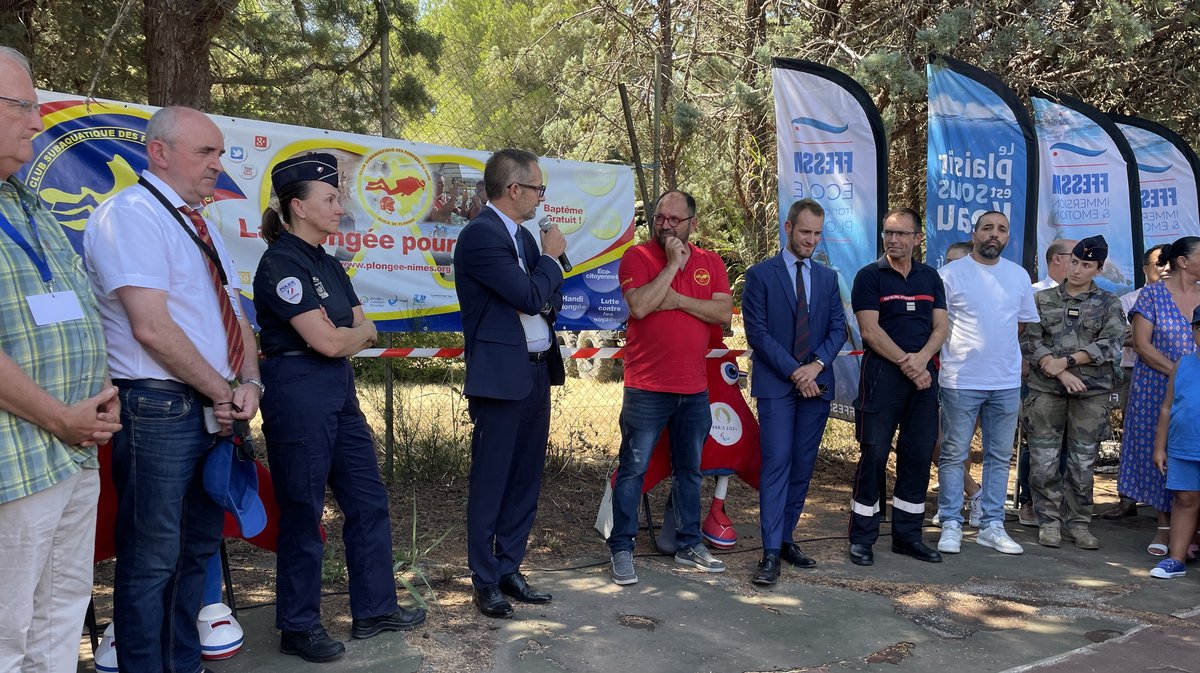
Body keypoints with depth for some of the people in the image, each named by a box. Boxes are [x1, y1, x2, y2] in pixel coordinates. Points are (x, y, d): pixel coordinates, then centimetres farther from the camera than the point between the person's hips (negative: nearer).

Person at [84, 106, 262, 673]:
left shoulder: (198, 226, 17)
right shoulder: (129, 214, -11)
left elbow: (235, 314, 14)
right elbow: (152, 328, -20)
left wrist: (248, 383, -3)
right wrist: (221, 392, -11)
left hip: (215, 409, 9)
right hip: (159, 409, -9)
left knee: (197, 547, 16)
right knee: (152, 559, 0)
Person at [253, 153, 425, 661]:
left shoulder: (328, 265, 14)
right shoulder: (280, 263, -13)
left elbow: (366, 331, 11)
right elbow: (327, 342, -19)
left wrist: (344, 334, -9)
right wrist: (357, 333, 0)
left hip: (339, 394, 9)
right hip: (297, 396, -9)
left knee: (368, 500, 12)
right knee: (302, 513, 3)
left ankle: (374, 608, 26)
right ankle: (298, 628, 18)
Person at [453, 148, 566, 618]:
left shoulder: (523, 236, 14)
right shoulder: (480, 235, -13)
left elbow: (549, 298, 18)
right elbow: (531, 296, -18)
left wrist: (546, 305, -4)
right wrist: (552, 256, -2)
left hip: (537, 372, 9)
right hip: (501, 377, -9)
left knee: (525, 482, 14)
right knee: (490, 484, 2)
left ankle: (509, 571, 25)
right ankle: (485, 582, 15)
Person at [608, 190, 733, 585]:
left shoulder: (711, 263, 8)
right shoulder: (638, 257, -3)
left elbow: (724, 312, -5)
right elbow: (639, 305, -20)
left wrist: (678, 300, -14)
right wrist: (673, 264, -15)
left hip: (694, 388, 5)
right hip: (647, 388, -4)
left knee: (689, 470, 15)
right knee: (633, 469, -1)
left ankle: (689, 545, 28)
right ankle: (621, 549, 10)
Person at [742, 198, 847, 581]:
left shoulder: (828, 278, 14)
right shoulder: (761, 274, 0)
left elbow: (838, 328, 8)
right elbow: (757, 331, -7)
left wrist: (816, 365, -9)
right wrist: (794, 371, -12)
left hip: (817, 384, 4)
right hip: (776, 384, -4)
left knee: (803, 466, 7)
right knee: (776, 463, -9)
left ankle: (786, 538, 18)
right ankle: (771, 552, -7)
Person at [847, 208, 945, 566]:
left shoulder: (930, 277, 14)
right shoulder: (870, 276, 0)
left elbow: (940, 327, 8)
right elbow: (870, 330, -9)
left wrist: (922, 358, -11)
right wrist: (906, 365, -13)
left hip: (923, 374, 5)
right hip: (882, 372, -4)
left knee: (918, 454, 7)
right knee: (874, 453, -4)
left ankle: (908, 535, 18)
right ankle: (862, 537, 5)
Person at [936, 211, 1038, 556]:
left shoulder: (1019, 275, 10)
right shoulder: (951, 273, -4)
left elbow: (1025, 322, 19)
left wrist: (1005, 353, 11)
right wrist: (961, 351, -7)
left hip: (1007, 382, 5)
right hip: (961, 381, -4)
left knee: (1000, 456, 10)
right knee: (953, 455, 0)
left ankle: (992, 525, 19)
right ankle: (951, 524, 9)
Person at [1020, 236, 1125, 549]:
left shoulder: (1108, 303, 9)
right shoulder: (1043, 299, 9)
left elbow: (1109, 344, -3)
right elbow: (1030, 341, 0)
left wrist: (1067, 361, -13)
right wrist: (1061, 373, -11)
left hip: (1092, 392, 0)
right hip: (1046, 389, 0)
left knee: (1083, 462, 4)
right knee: (1044, 460, -1)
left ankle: (1077, 523, 16)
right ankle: (1049, 521, 11)